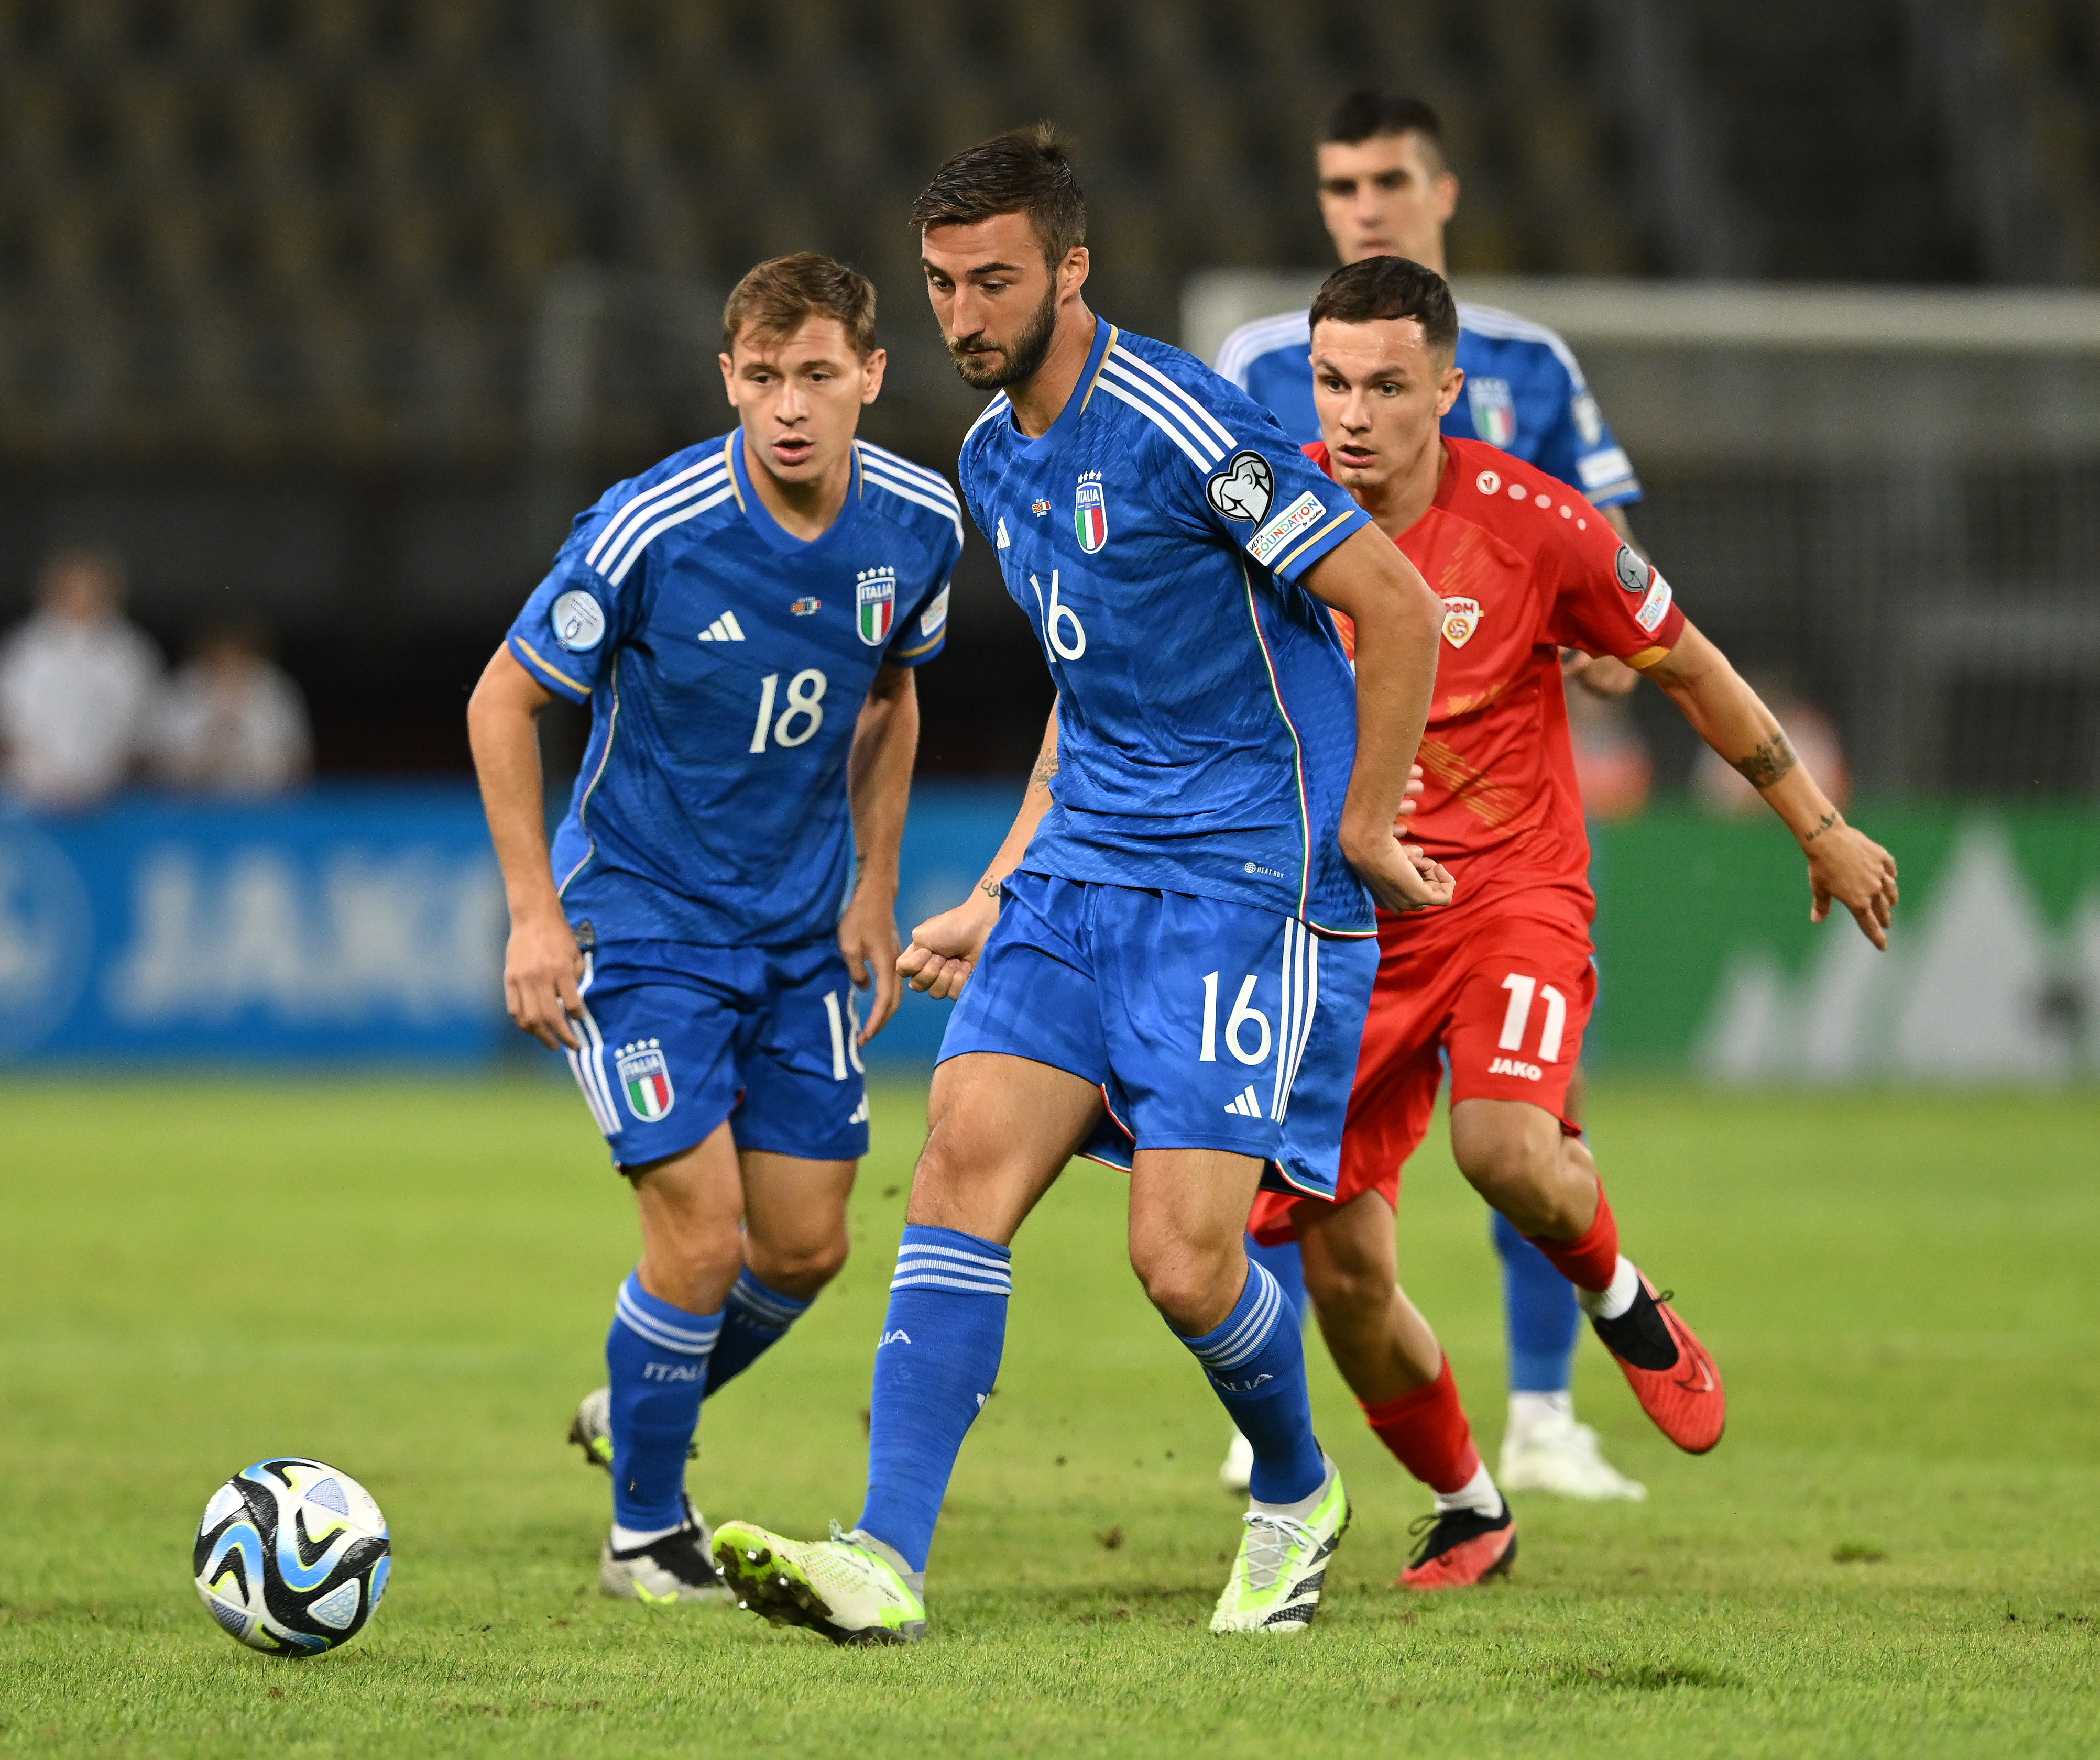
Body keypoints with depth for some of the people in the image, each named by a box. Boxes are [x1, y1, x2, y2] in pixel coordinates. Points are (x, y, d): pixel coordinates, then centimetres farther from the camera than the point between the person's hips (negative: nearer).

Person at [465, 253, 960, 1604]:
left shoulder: (919, 525, -8)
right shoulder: (651, 531, -23)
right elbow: (505, 700, -10)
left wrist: (874, 888, 8)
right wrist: (536, 915, -13)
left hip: (802, 931, 5)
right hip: (642, 920, -5)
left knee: (806, 1247, 6)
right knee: (703, 1233, -12)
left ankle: (634, 1414, 34)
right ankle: (645, 1531, 9)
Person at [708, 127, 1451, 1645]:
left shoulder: (1178, 427, -16)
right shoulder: (995, 461, 11)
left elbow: (1398, 606, -13)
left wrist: (1362, 830, -7)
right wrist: (1000, 895, 20)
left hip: (1249, 885, -8)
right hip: (1086, 874, 8)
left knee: (1183, 1255, -12)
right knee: (963, 1162, -10)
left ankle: (1298, 1496, 19)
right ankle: (887, 1563, -13)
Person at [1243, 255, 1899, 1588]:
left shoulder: (1529, 525, -11)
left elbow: (1690, 669, 4)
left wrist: (1823, 833, 12)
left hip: (1510, 891, -2)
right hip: (1338, 920, 3)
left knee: (1504, 1149, -31)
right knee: (1342, 1274, -5)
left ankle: (1616, 1292, 5)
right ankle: (1468, 1511, 23)